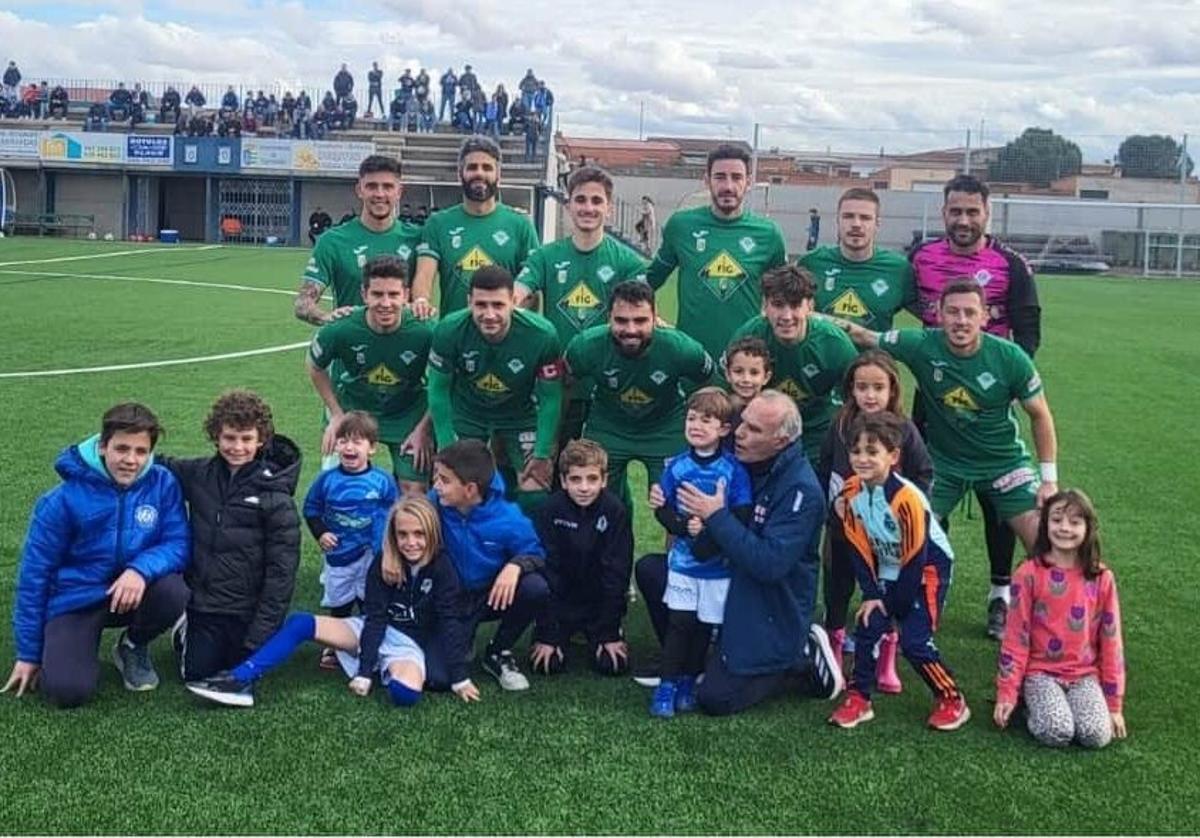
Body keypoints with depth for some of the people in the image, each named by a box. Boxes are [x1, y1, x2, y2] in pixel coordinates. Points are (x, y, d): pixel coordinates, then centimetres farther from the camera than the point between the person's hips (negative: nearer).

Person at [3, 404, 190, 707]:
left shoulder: (163, 484, -11)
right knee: (67, 690, -24)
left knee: (174, 592, -31)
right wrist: (28, 653, -2)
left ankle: (133, 646, 4)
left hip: (133, 591, 2)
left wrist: (142, 568, -35)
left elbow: (179, 544, -11)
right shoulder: (63, 500, -15)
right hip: (75, 599, -2)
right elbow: (35, 574, -7)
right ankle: (84, 644, 13)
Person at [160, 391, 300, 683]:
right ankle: (187, 631, 34)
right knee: (198, 674, 6)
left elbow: (281, 569, -13)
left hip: (248, 611, -3)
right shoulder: (199, 474, -2)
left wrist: (261, 633, -14)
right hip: (203, 603, 3)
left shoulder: (276, 497, -14)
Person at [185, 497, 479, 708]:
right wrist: (364, 674, -19)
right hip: (375, 631, 4)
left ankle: (386, 667, -7)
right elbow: (375, 619, -11)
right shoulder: (382, 564, -6)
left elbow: (449, 623, -14)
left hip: (410, 642, -4)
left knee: (405, 692, -39)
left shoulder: (441, 568, -14)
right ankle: (240, 680, -25)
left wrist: (460, 677, -19)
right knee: (300, 624, -15)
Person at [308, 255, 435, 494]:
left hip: (408, 415, 0)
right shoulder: (340, 330, -26)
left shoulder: (426, 332, -28)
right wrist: (337, 416, -3)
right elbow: (316, 368, -3)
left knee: (414, 489, -2)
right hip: (353, 409, 1)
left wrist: (424, 429, -9)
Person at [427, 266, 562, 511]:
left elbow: (550, 398, -15)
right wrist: (447, 448, -11)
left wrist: (542, 454, -12)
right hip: (465, 414, 1)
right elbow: (439, 390, -11)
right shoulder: (449, 331, -27)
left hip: (521, 415, 0)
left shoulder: (543, 335, -29)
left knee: (535, 495, -8)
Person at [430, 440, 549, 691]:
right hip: (451, 602, 0)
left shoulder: (507, 519, -19)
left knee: (536, 588, -32)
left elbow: (536, 553, -9)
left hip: (495, 595, 0)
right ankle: (464, 638, 20)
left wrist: (516, 565, -32)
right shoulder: (434, 506, -17)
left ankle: (498, 652, -3)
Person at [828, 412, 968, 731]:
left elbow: (916, 557, -22)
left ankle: (952, 701, 8)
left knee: (915, 641, -11)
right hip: (887, 571, 6)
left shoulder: (906, 498, -30)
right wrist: (870, 595, -9)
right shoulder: (851, 492, -12)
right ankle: (859, 700, 8)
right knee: (867, 627, -5)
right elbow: (859, 548, -5)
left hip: (928, 567, -6)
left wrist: (895, 604, -13)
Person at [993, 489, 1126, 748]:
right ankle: (1032, 704, 6)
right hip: (1041, 671, -2)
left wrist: (1114, 704, 5)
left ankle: (1069, 703, 9)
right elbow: (1015, 637, -3)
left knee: (1097, 735, -20)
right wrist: (1006, 694, -3)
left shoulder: (1102, 578, 0)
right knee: (1056, 732, -25)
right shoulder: (1029, 574, -7)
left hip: (1084, 674, 2)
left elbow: (1111, 641, 4)